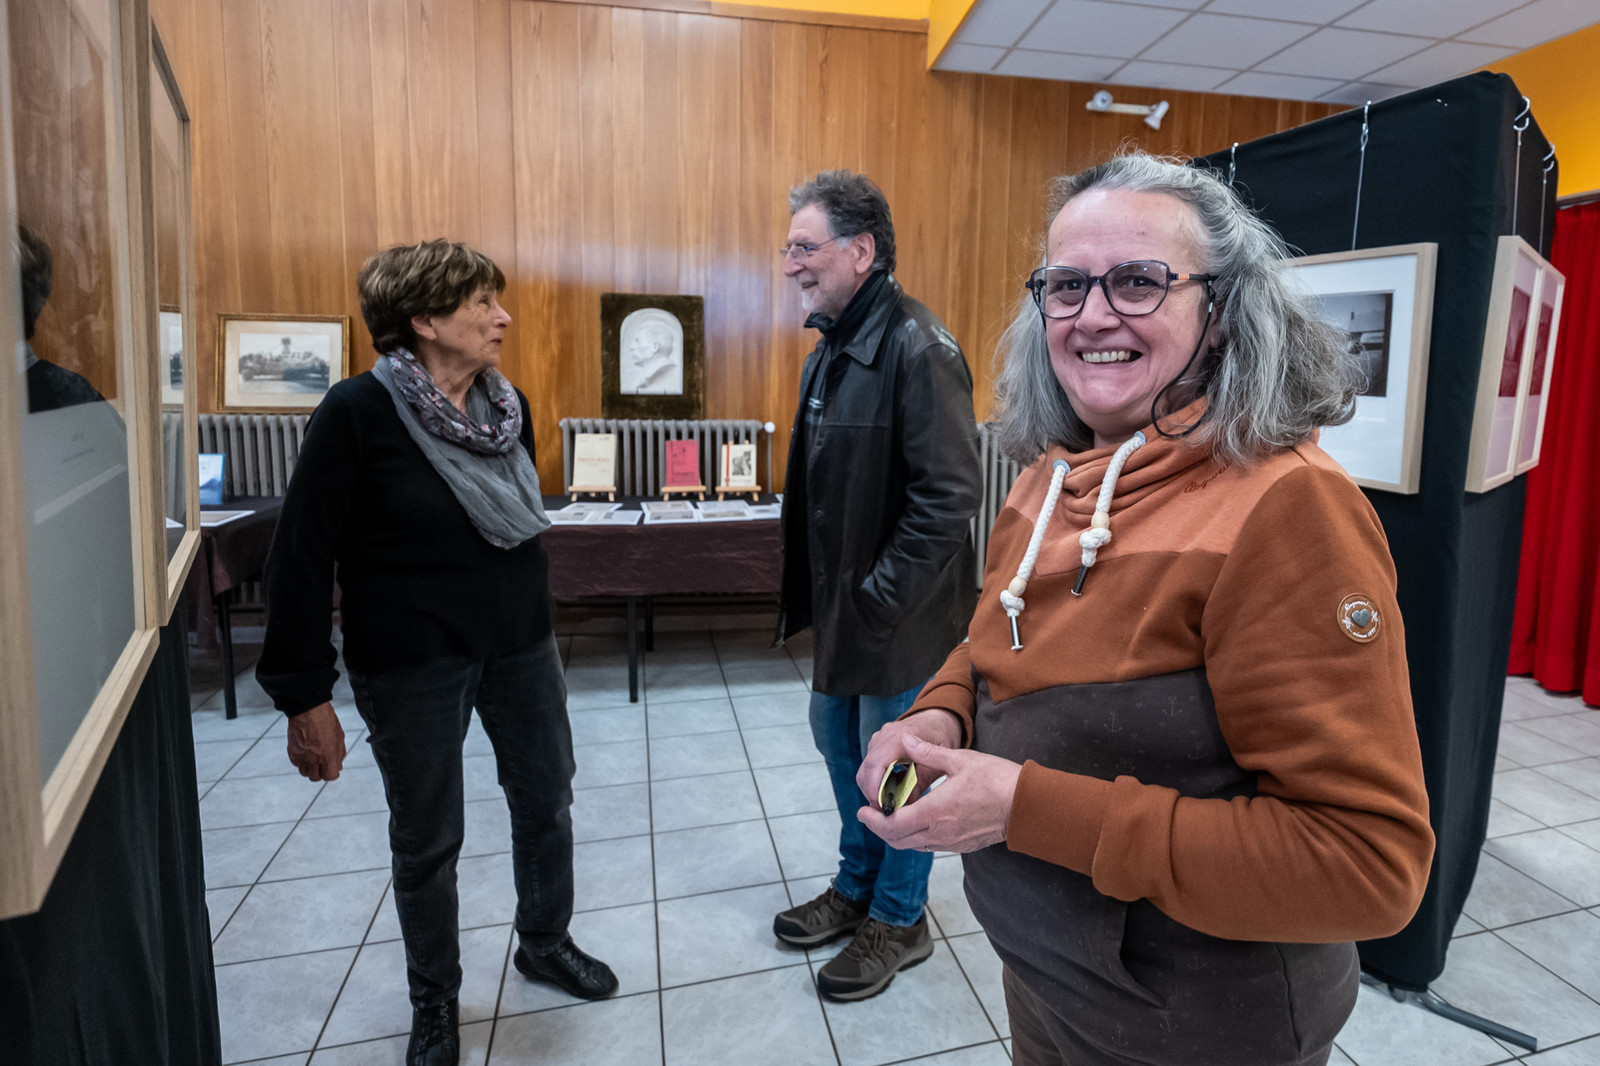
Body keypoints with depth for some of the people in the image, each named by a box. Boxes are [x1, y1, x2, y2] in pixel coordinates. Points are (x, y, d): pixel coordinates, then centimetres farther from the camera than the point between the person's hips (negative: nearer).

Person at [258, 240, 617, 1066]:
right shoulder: (358, 412, -16)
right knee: (427, 840, 12)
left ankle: (545, 943, 43)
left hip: (520, 645, 5)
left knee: (546, 802, 16)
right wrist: (305, 696, -13)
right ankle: (434, 1000, 38)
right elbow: (302, 554, -14)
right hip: (411, 663, -5)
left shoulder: (506, 403, 1)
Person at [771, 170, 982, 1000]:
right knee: (839, 741, 21)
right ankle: (856, 885, 44)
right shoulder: (829, 351, 9)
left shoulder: (918, 348, -21)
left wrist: (879, 597, -21)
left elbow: (949, 494, -25)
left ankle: (900, 918, 33)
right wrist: (815, 591, 12)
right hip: (842, 603, 9)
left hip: (899, 615, -9)